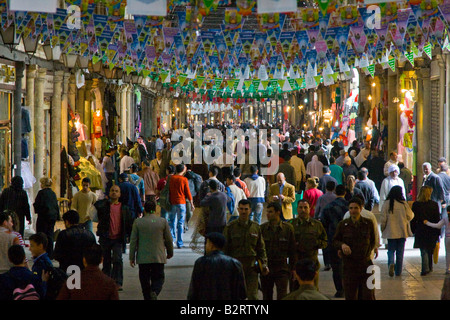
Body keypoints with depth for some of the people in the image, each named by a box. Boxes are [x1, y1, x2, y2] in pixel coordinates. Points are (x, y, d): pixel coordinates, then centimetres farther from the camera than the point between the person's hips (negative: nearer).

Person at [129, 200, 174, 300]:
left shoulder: (137, 222, -1)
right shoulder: (163, 221, -1)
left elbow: (133, 241, 1)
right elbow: (169, 239, 5)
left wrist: (132, 257, 7)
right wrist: (170, 253, 21)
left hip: (143, 258, 0)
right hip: (159, 257, 0)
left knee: (145, 280, 10)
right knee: (158, 278, 5)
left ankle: (147, 297, 8)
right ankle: (154, 292, -22)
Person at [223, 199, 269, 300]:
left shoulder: (256, 227, 7)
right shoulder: (230, 227, 0)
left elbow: (261, 248, 13)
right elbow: (224, 249, 1)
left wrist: (264, 264, 2)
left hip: (251, 266, 1)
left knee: (253, 296, -7)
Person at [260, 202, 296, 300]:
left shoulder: (288, 228, -1)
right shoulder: (262, 228, 2)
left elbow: (292, 250, 4)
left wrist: (292, 268, 4)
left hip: (282, 267, -2)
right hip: (266, 267, 2)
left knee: (282, 295, -8)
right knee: (267, 295, 9)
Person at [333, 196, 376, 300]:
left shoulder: (368, 224, 3)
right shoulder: (342, 225, 1)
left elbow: (373, 241, 15)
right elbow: (335, 241, 6)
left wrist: (368, 251, 3)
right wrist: (342, 245, -14)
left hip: (365, 263, 0)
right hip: (349, 265, 0)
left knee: (368, 294, -2)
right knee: (350, 295, 4)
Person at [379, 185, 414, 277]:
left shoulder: (386, 204, -8)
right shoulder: (404, 204, -8)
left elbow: (383, 219, -6)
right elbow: (410, 216, 1)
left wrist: (382, 229, 8)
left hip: (391, 232, 0)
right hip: (402, 231, 0)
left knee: (391, 250, 9)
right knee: (400, 252, 10)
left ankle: (391, 263, -21)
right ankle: (398, 272, 13)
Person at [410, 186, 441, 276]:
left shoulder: (415, 204, -7)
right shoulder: (434, 205, -5)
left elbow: (413, 219, -2)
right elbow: (437, 220, -1)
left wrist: (412, 231, 7)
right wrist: (438, 233, 5)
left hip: (420, 231, -1)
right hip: (431, 232, 1)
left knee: (424, 251, 2)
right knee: (430, 250, 17)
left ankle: (425, 268, -8)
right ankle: (429, 267, 26)